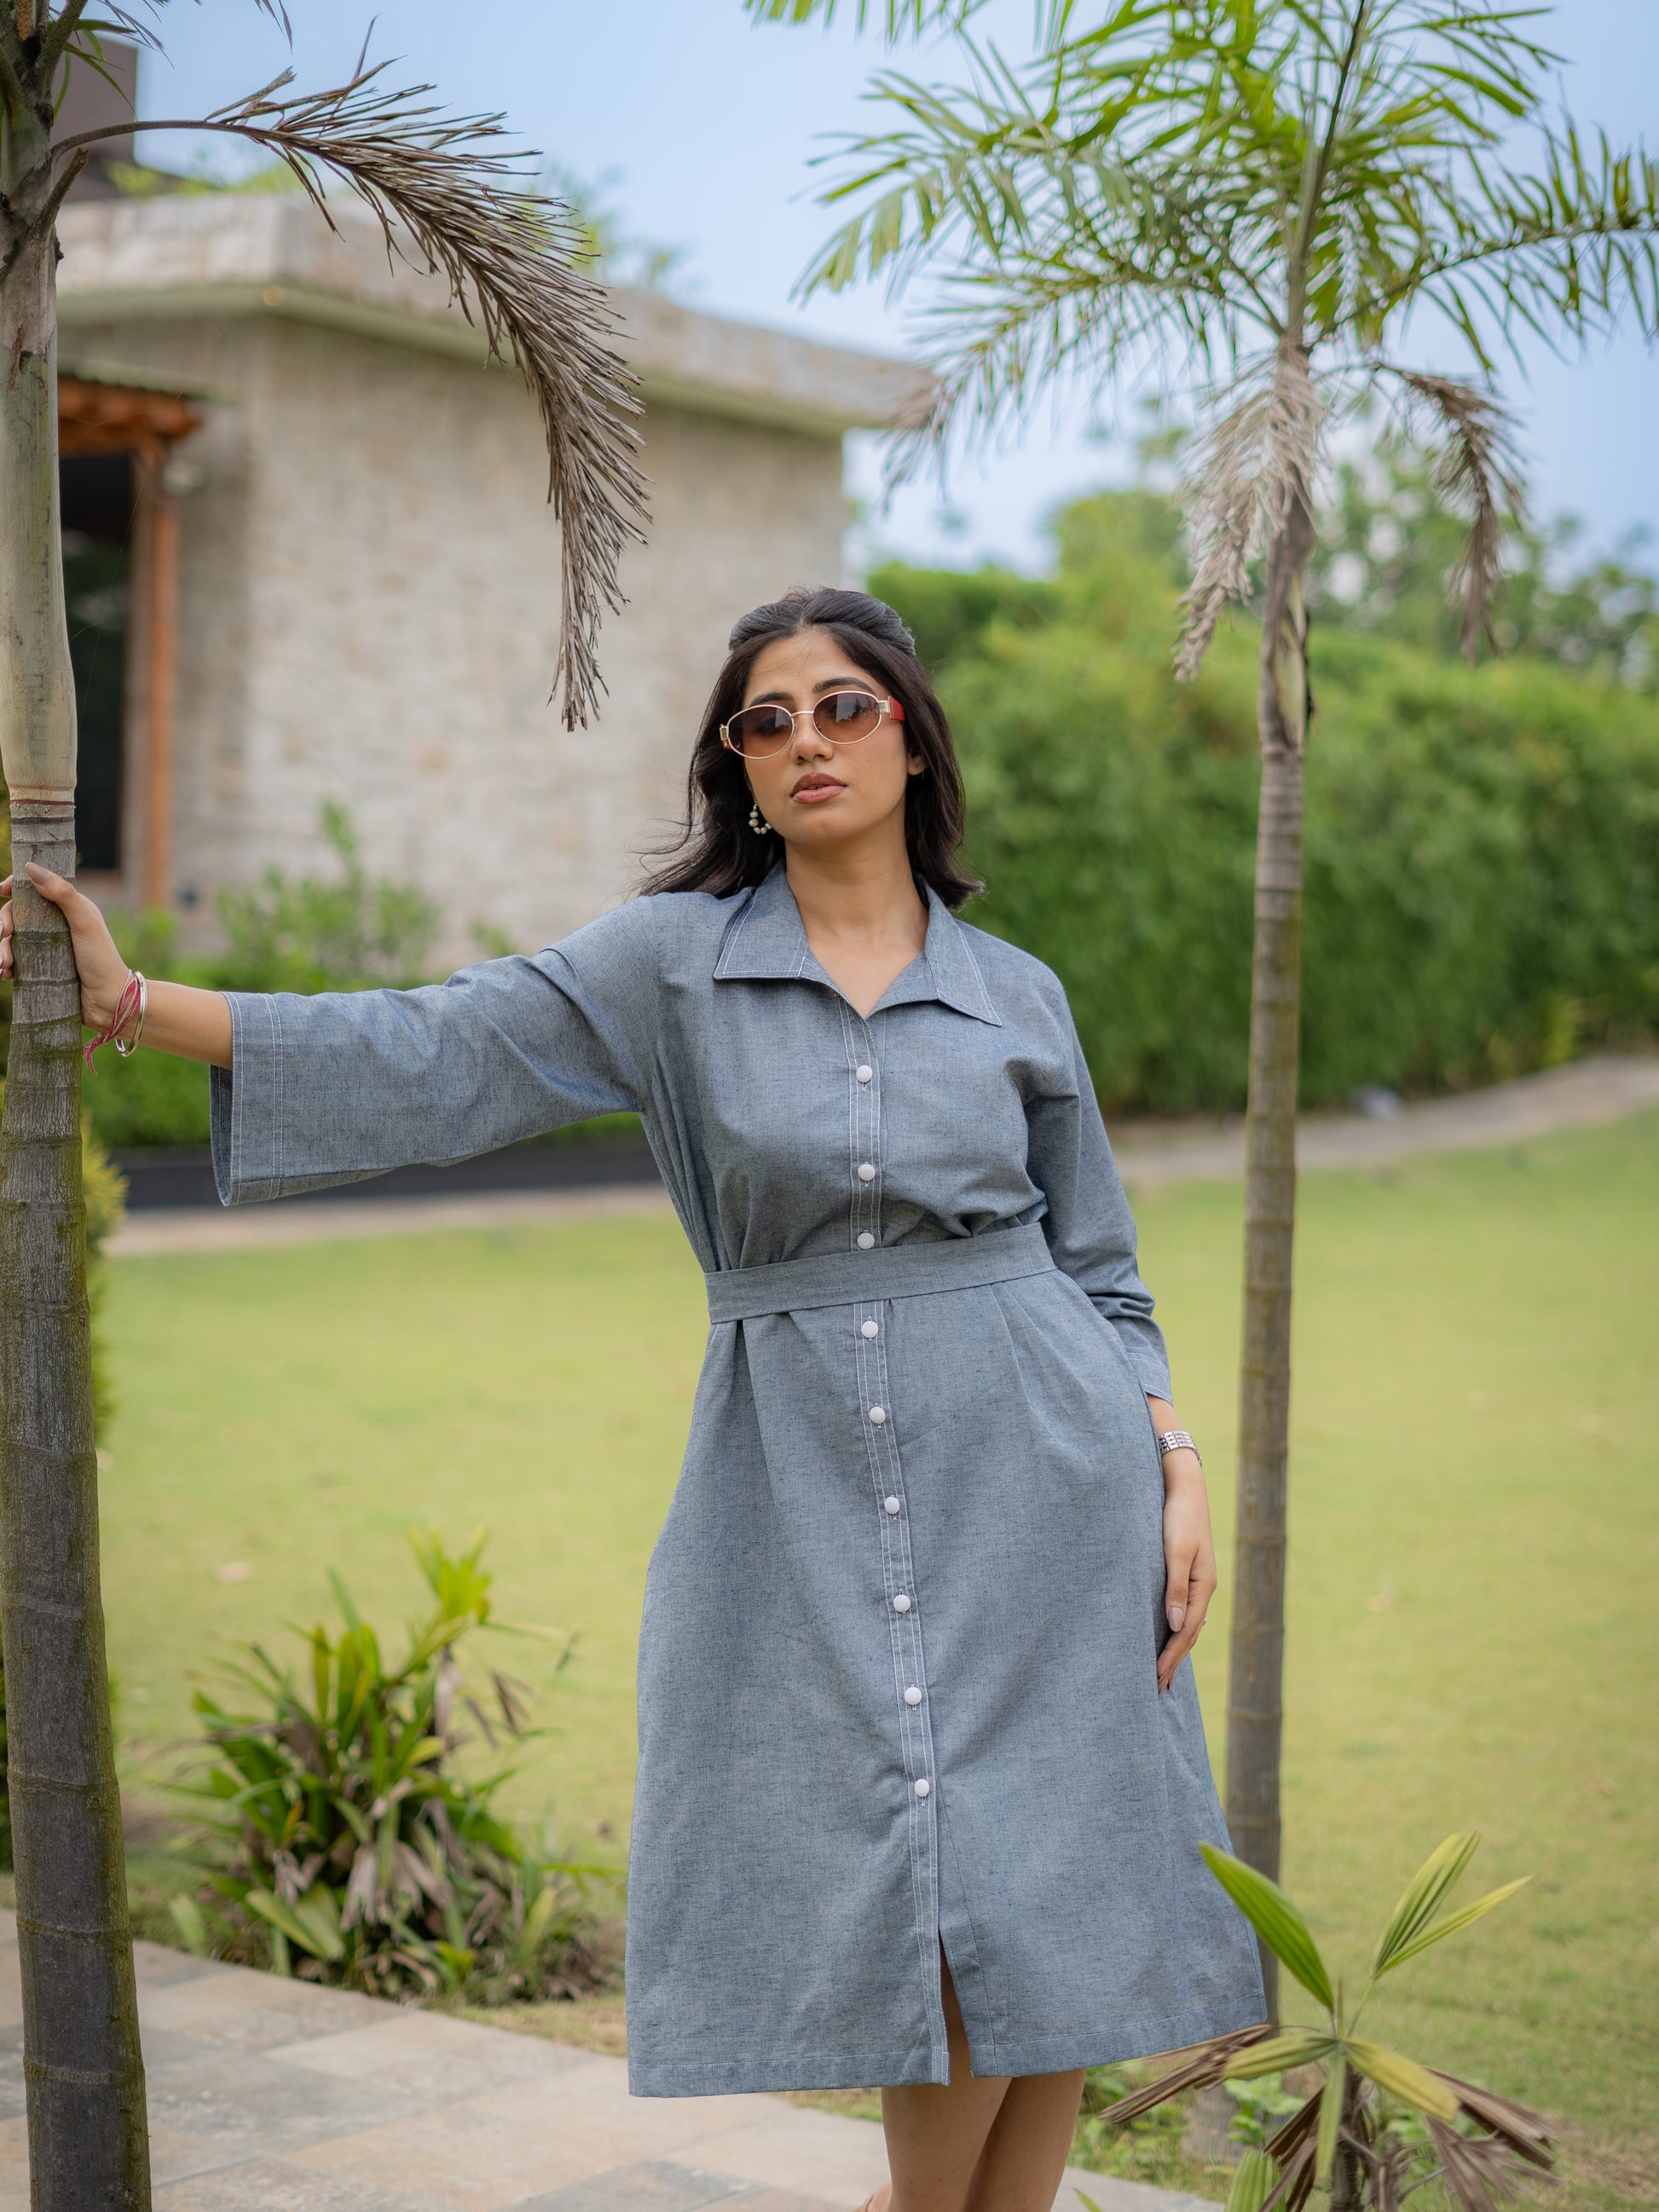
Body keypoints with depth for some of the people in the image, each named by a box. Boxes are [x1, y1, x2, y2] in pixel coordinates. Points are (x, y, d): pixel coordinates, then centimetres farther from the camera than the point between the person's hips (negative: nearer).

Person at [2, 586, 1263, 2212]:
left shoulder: (1016, 997, 8)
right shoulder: (671, 964, 3)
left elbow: (1099, 1271, 13)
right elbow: (429, 1057, -4)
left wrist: (1177, 1468, 0)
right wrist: (131, 999, -10)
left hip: (1033, 1480, 1)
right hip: (804, 1488, -1)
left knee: (1040, 1919, 0)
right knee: (930, 1922, -4)